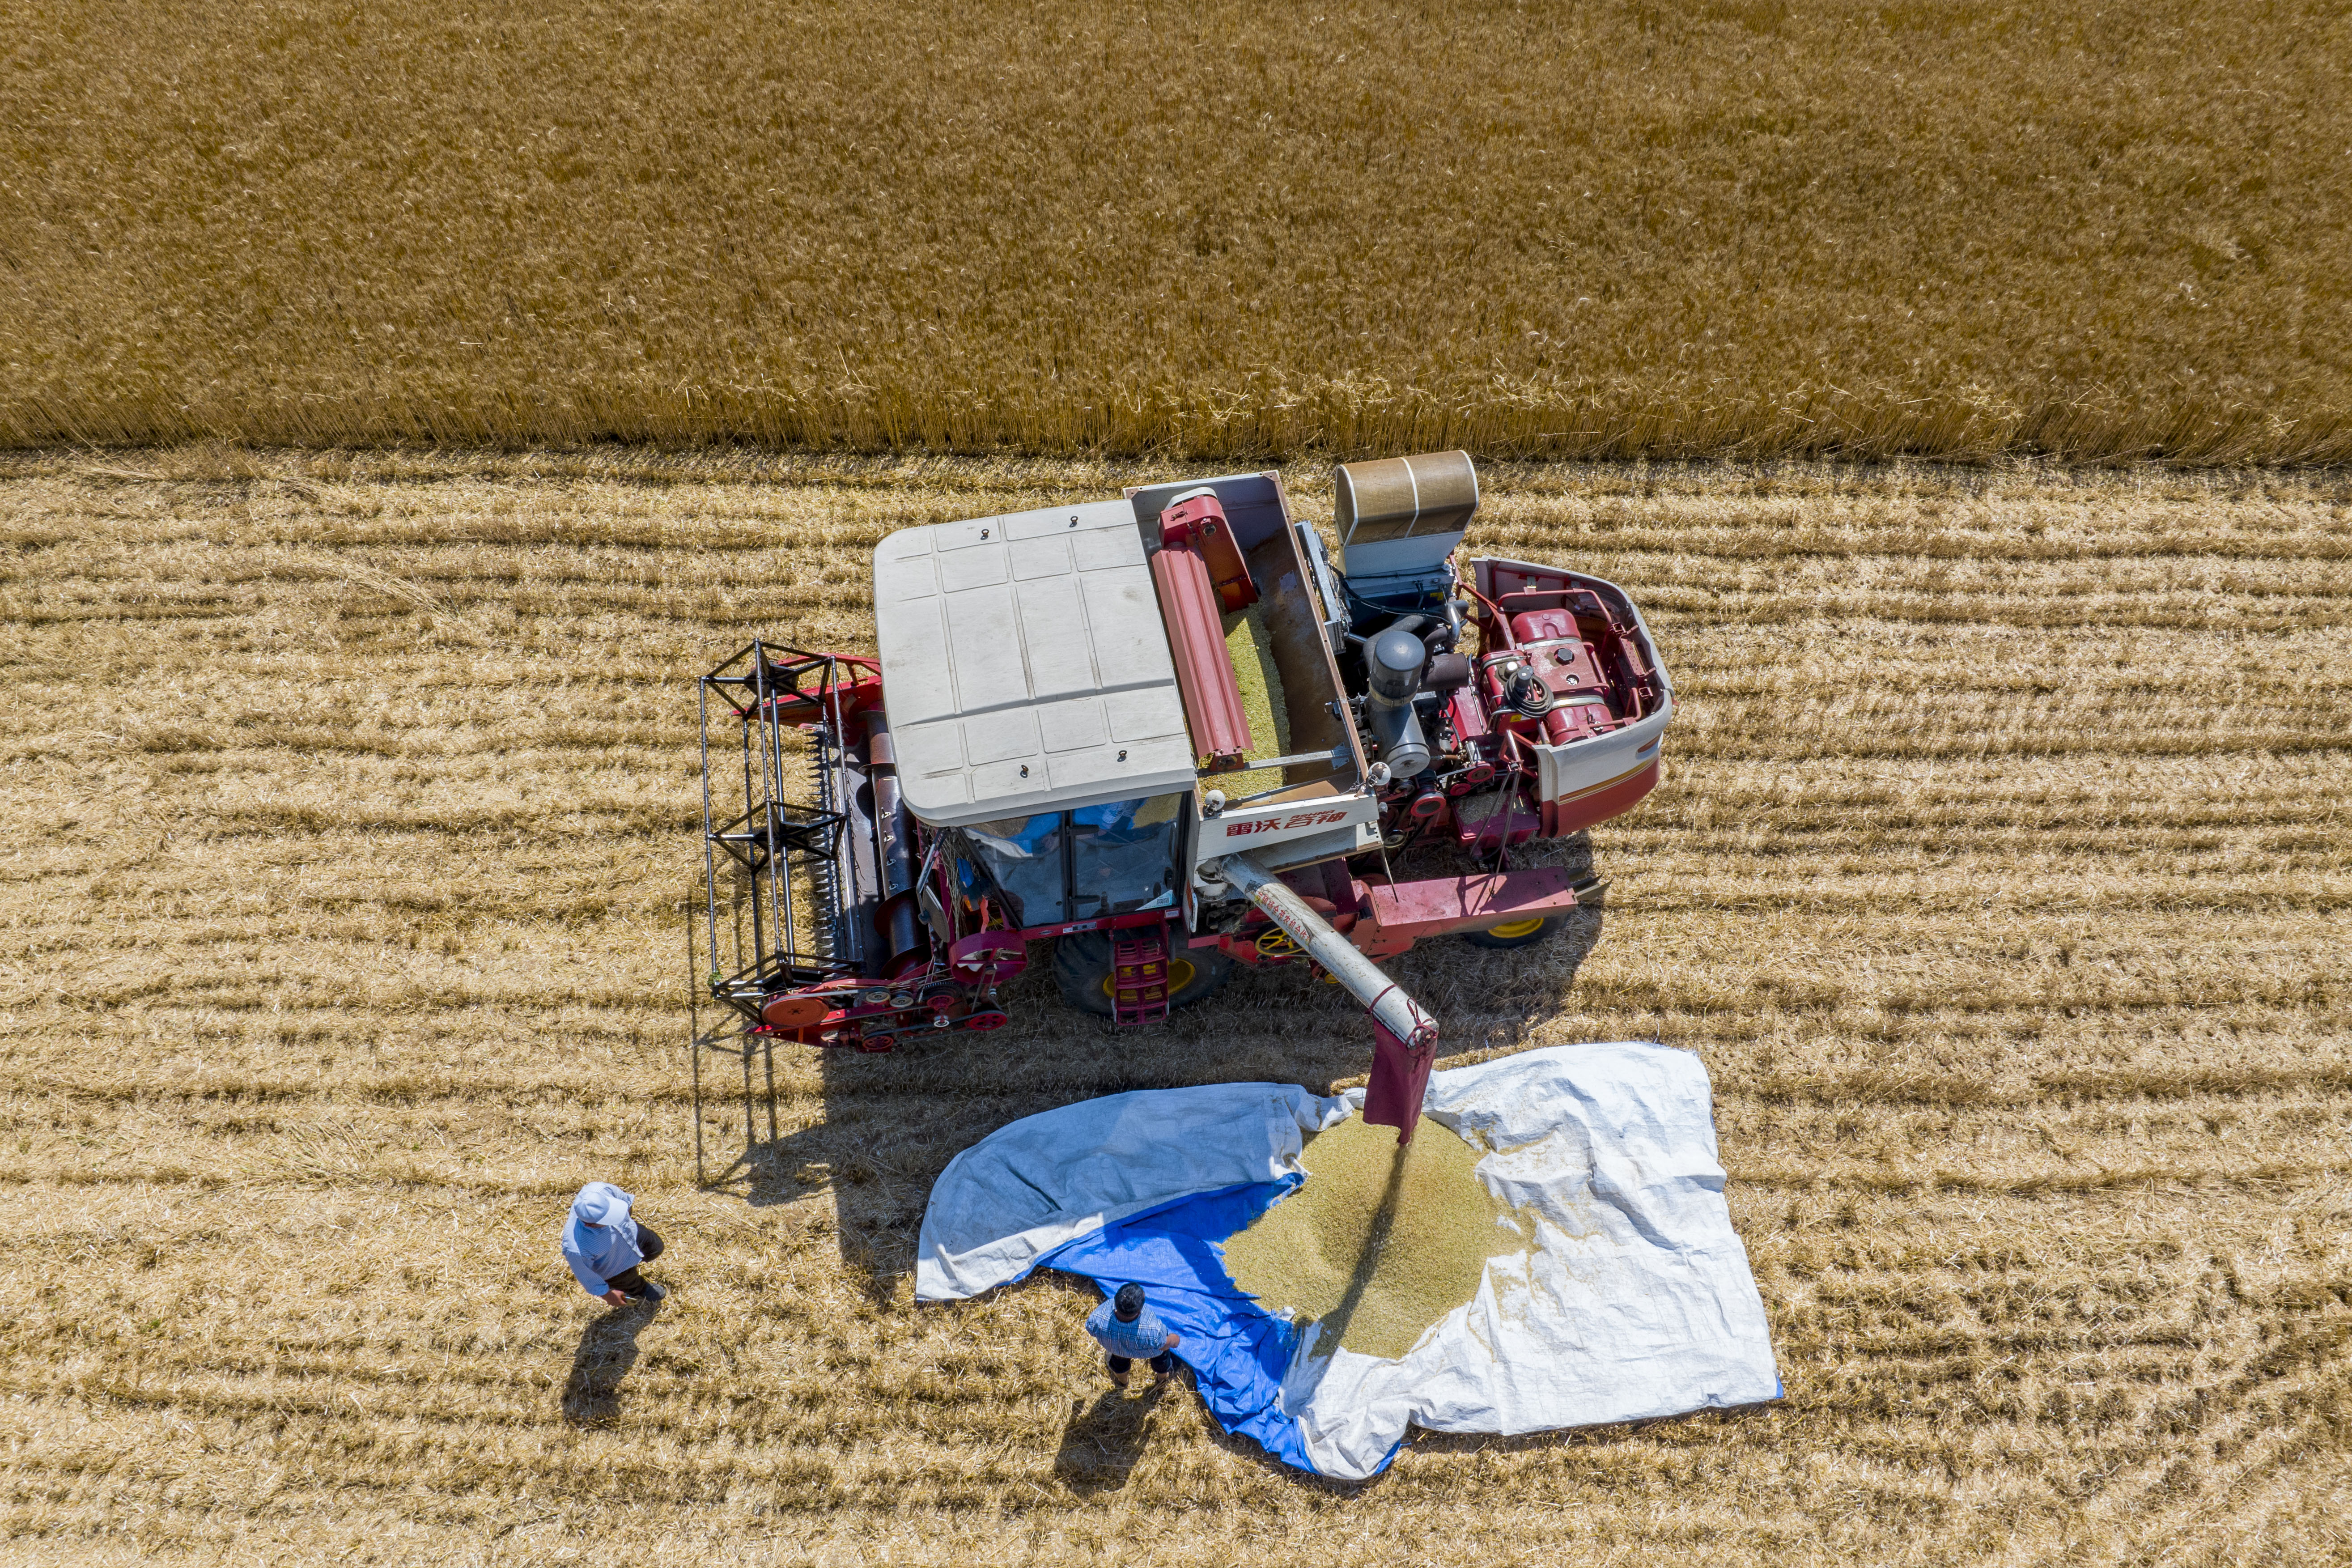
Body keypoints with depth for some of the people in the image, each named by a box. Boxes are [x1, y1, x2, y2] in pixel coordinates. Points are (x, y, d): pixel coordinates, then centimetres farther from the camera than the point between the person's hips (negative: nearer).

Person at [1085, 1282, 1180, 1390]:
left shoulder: (1097, 1321, -43)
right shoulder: (1154, 1332, -46)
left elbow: (1091, 1329, -18)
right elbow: (1165, 1345, -23)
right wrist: (1175, 1340, 0)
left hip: (1115, 1348, 2)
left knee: (1119, 1358, 38)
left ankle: (1122, 1381, 70)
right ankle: (1162, 1380, 67)